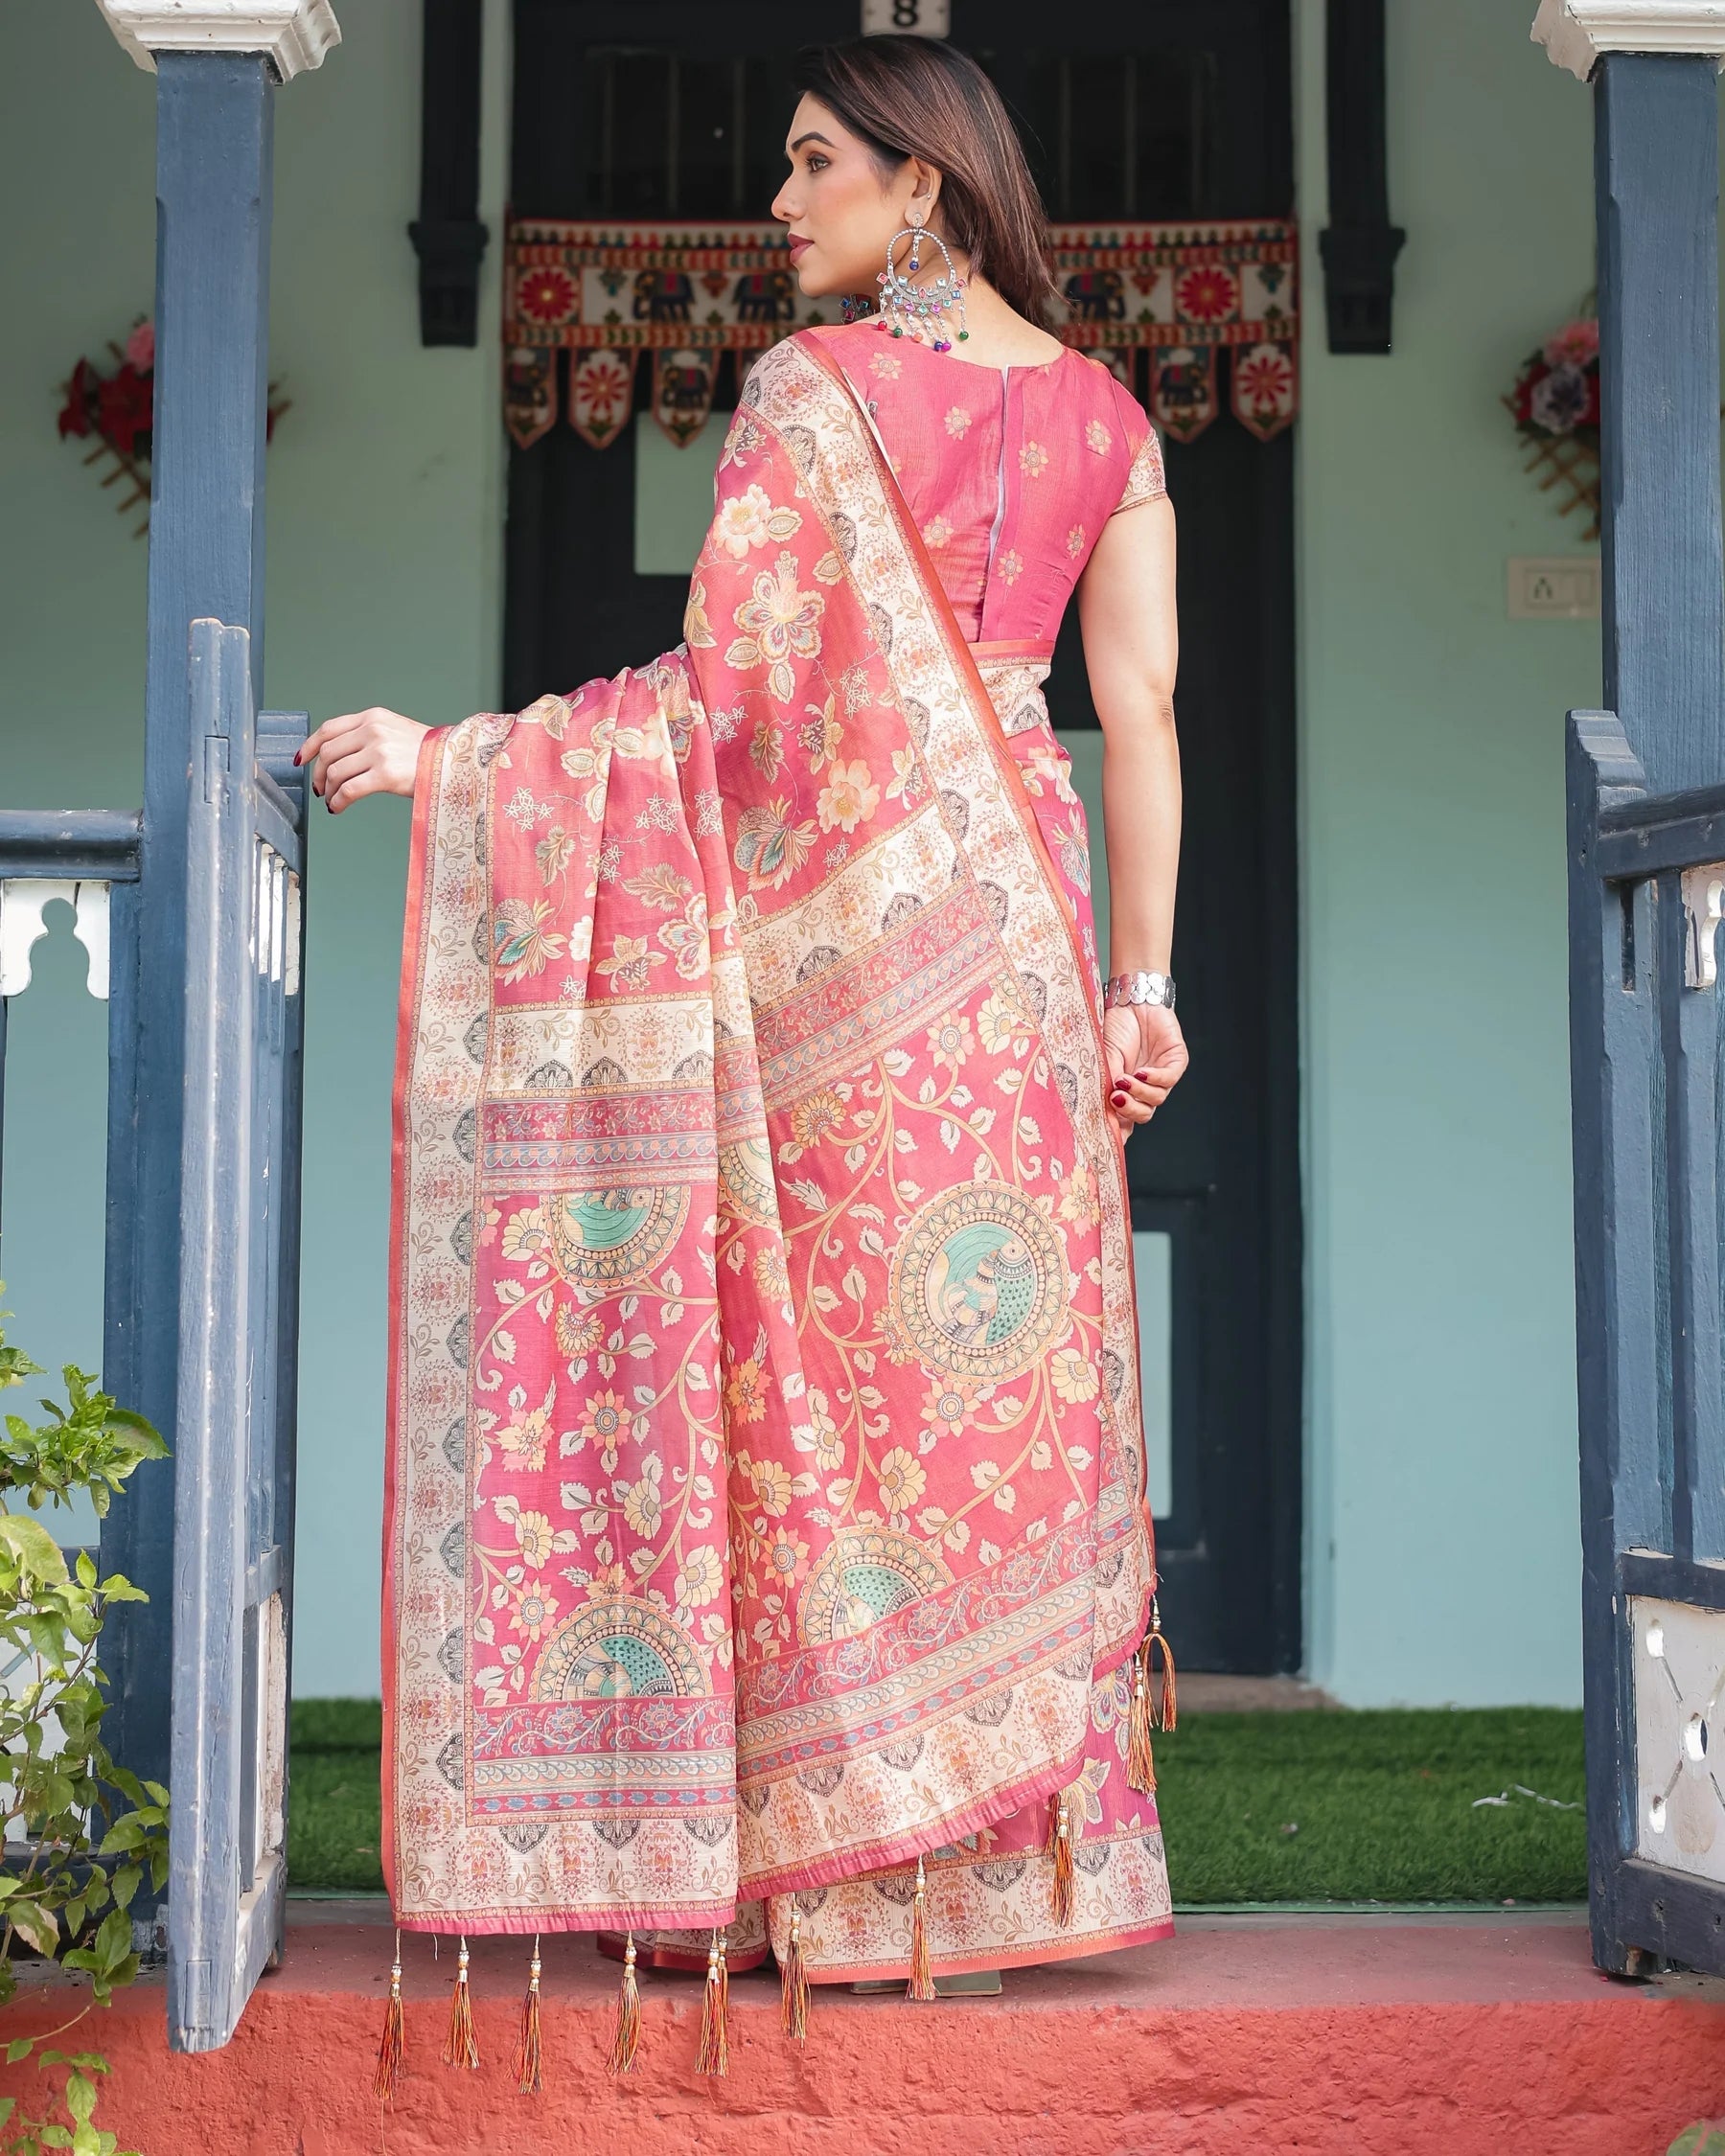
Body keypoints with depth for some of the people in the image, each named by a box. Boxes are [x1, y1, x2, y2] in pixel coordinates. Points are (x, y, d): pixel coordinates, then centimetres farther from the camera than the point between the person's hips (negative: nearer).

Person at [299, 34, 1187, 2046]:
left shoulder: (814, 384, -6)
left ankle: (822, 1870, 5)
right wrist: (1143, 979, 5)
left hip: (832, 924, -5)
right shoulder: (1105, 413, 11)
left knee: (823, 1373, 0)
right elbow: (1140, 712, 5)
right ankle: (1006, 1855, 12)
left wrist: (450, 761, -5)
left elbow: (724, 687, -11)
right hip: (1016, 926, 5)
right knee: (1004, 1371, 7)